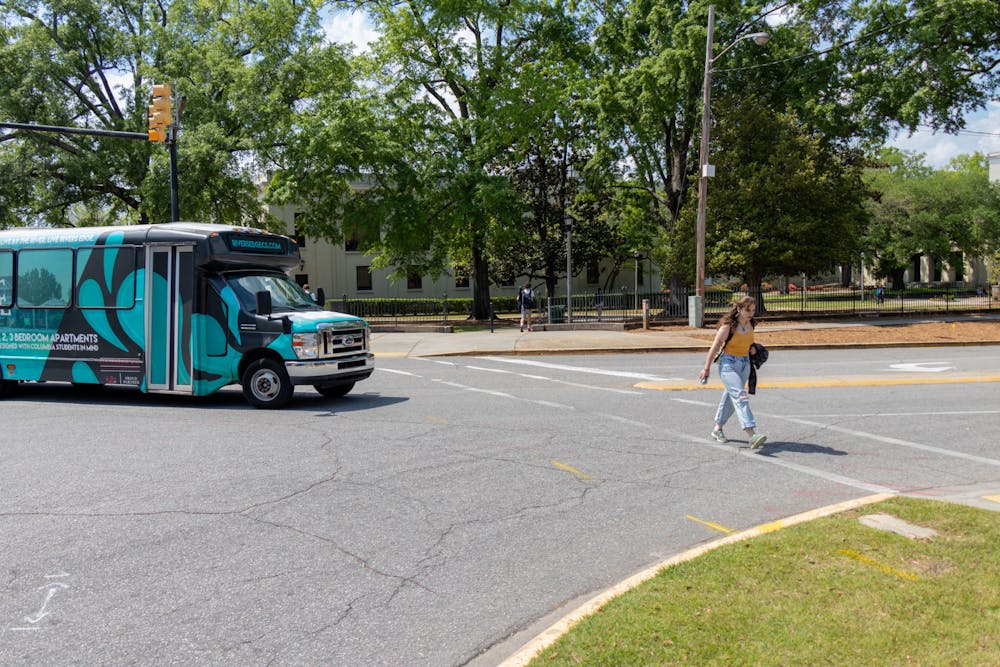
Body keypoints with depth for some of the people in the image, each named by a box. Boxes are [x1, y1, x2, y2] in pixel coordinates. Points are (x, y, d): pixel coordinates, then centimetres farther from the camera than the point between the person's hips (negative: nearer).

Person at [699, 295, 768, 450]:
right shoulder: (728, 326, -15)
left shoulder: (751, 324, 4)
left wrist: (752, 348, 1)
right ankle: (752, 435, -33)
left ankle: (717, 429, 33)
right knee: (740, 396, -21)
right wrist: (707, 368, -6)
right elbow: (715, 346, -9)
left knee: (731, 397, 16)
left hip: (744, 364, 7)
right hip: (728, 364, -7)